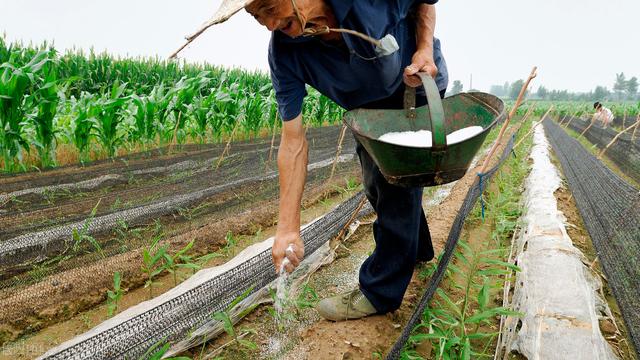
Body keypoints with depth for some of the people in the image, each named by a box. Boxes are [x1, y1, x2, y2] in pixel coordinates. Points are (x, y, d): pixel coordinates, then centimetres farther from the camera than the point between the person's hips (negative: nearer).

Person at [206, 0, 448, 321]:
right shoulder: (284, 53, -28)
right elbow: (293, 142, -27)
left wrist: (425, 48, -31)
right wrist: (288, 228, -28)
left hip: (417, 84, -4)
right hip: (370, 105, 4)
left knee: (397, 179, -14)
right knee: (375, 184, 14)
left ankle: (380, 291, 1)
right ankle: (417, 249, 41)